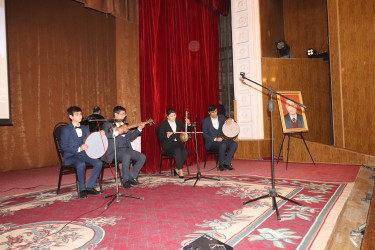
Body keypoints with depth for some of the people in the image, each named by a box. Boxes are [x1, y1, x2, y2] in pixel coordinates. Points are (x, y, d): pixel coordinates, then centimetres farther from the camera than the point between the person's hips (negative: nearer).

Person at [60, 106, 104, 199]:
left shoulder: (85, 129, 16)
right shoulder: (66, 129, -2)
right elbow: (63, 147, -9)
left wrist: (100, 135, -1)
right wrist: (78, 149, -23)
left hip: (83, 154, 5)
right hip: (70, 156, -5)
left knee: (99, 163, -19)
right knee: (81, 164, -36)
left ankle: (90, 187, -8)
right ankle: (82, 189, -17)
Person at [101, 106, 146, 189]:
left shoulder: (124, 125, 23)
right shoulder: (107, 124, 2)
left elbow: (130, 137, 26)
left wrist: (139, 129, 17)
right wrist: (117, 133, -26)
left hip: (126, 149, 7)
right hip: (115, 150, -7)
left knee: (142, 157, -12)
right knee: (126, 156, -37)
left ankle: (132, 177, 1)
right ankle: (126, 180, -18)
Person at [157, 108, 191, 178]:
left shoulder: (178, 122, 12)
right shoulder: (163, 124, 0)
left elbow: (188, 130, 12)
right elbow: (160, 137, -6)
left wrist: (188, 124, -9)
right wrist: (167, 136, -26)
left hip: (178, 143, 4)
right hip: (168, 145, -4)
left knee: (185, 151, -27)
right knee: (177, 150, -35)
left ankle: (177, 169, -14)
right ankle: (180, 170, -27)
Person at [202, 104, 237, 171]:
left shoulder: (221, 117, 11)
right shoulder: (205, 121, 0)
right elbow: (204, 135, -5)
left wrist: (230, 120, -13)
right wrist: (215, 139, -19)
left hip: (222, 139, 5)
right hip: (211, 143, -4)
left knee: (234, 144, -22)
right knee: (222, 145, -35)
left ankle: (226, 163, -19)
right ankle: (221, 165, -17)